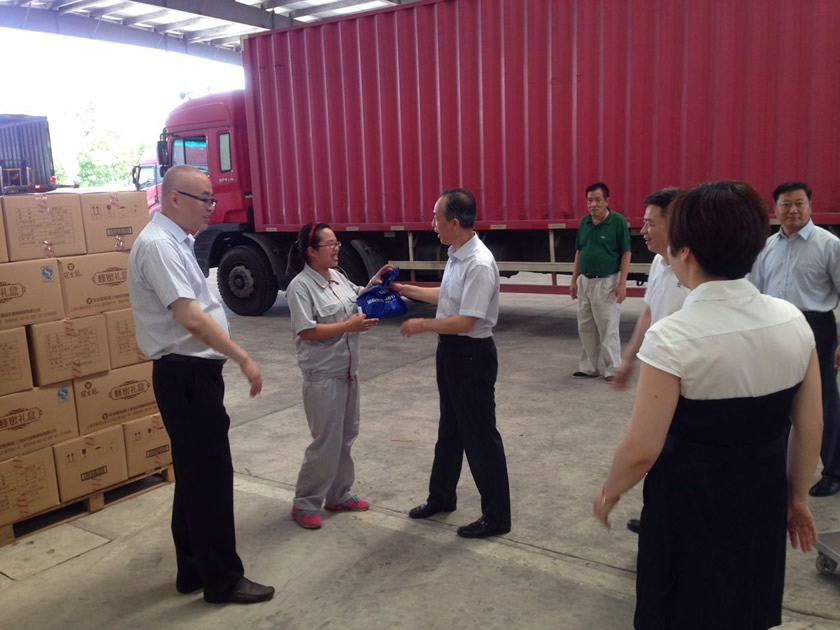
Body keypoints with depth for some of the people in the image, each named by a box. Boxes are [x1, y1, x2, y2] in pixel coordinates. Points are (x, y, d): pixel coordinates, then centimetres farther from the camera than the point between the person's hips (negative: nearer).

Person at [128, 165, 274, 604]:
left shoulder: (174, 241, 13)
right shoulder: (158, 245, -19)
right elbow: (192, 320, -27)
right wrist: (244, 359, -24)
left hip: (192, 372, 10)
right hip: (186, 375, -10)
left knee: (195, 474, 17)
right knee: (211, 475, -1)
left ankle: (194, 571, 31)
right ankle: (223, 580, 13)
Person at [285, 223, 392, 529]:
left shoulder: (338, 277, 8)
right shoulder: (300, 287, -16)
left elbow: (359, 299, 24)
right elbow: (306, 331, -22)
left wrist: (375, 283, 6)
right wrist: (350, 325, -23)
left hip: (348, 372, 8)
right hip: (322, 376, -8)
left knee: (345, 437, 16)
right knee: (326, 442, -2)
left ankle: (339, 495, 30)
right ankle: (305, 503, 14)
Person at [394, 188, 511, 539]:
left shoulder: (479, 264, -25)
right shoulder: (456, 255, 4)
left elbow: (465, 322, -26)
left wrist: (422, 325, -15)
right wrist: (406, 290, 20)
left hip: (472, 354, -10)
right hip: (450, 350, 10)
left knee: (480, 435, 2)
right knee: (450, 429, 22)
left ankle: (496, 516, 17)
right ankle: (441, 497, 39)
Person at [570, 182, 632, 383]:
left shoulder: (618, 221, -11)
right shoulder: (584, 222, 6)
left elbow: (626, 253, -10)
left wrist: (622, 283, -15)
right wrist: (574, 280, 11)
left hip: (607, 282, -6)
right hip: (585, 281, 6)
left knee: (608, 329, -1)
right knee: (585, 328, 12)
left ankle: (612, 369, 10)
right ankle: (589, 367, 23)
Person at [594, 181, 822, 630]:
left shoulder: (672, 337, -24)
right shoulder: (793, 321, -7)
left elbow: (642, 451, -22)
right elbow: (810, 426, 1)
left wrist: (609, 492, -3)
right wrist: (797, 496, 15)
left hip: (690, 508, -5)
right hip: (763, 503, 5)